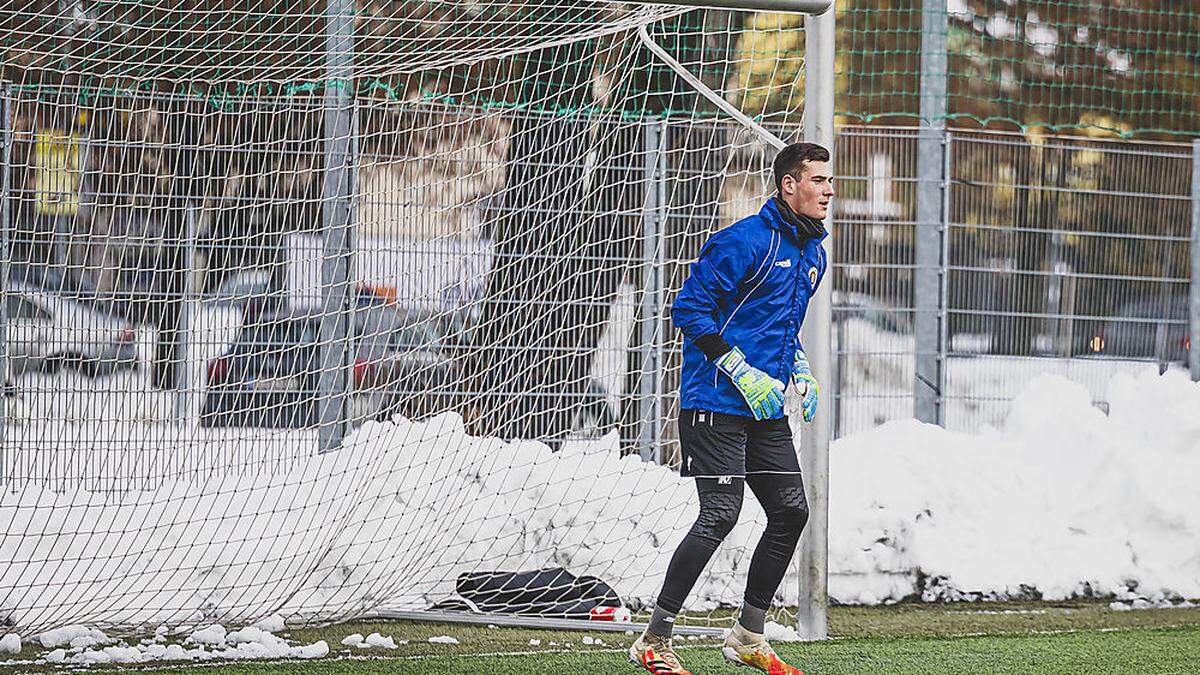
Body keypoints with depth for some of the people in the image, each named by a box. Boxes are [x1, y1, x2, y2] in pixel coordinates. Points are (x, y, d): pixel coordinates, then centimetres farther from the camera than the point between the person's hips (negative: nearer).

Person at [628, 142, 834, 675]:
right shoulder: (744, 242, -14)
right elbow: (690, 309, -15)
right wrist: (743, 373, -19)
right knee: (720, 515, -13)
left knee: (791, 511, 6)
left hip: (768, 410, 9)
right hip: (718, 404, -9)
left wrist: (799, 370, 11)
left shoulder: (812, 253, 14)